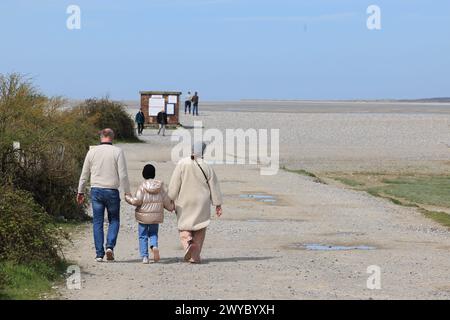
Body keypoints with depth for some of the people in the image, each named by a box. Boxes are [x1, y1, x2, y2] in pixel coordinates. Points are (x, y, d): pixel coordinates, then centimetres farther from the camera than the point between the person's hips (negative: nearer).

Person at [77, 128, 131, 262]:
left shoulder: (92, 151, 3)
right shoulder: (117, 151, -4)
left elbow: (84, 174, 8)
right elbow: (123, 175, -8)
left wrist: (80, 192, 18)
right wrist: (127, 193, 0)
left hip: (96, 191, 2)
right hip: (112, 191, -2)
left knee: (98, 222, 7)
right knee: (114, 220, 13)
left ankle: (99, 253, 3)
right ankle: (110, 246, -7)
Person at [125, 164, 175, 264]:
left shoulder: (142, 186, -11)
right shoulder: (160, 187, 0)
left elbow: (137, 201, -15)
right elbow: (167, 202, 4)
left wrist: (128, 198, 3)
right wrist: (173, 206, 24)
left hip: (143, 215, -3)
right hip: (156, 216, 3)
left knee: (143, 236, 7)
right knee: (153, 234, 17)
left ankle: (144, 256, 1)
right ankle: (154, 246, -13)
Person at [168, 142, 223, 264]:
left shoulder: (182, 164, -9)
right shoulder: (207, 167, -6)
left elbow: (174, 185, -7)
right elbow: (214, 187, -2)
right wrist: (218, 205, 6)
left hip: (184, 203, -1)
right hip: (202, 203, 1)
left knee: (184, 227, 11)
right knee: (199, 230, 10)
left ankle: (188, 243, -19)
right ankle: (195, 257, 8)